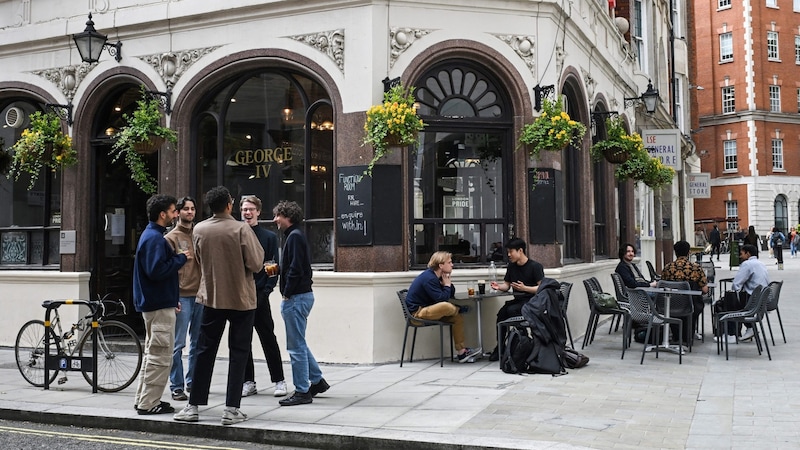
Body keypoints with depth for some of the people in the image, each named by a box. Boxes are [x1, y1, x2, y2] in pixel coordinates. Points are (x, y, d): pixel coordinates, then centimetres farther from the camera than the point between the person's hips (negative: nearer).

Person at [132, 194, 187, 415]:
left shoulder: (153, 235, 15)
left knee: (152, 354, 17)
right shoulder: (154, 238, -17)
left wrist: (172, 300, 20)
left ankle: (144, 399, 24)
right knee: (159, 356, -5)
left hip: (154, 303, 11)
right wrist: (181, 258, -15)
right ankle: (149, 403, 1)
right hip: (160, 306, -11)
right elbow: (156, 271, -27)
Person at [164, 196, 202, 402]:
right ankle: (176, 386, 4)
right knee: (178, 344, -2)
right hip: (181, 296, -5)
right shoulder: (171, 238, 0)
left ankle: (192, 382, 20)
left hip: (200, 295, 5)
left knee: (198, 343, 10)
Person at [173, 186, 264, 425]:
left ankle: (193, 406, 13)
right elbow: (256, 264, -14)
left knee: (205, 352, 11)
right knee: (238, 353, 4)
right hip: (241, 299, -3)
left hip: (211, 298, 4)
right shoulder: (241, 229, -14)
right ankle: (231, 409, 3)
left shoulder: (199, 230, -1)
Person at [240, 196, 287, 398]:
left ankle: (279, 380, 11)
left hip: (259, 296, -2)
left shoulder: (269, 237, 3)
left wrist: (264, 291, -11)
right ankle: (248, 382, 16)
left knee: (268, 338, 3)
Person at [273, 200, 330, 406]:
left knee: (296, 346, -4)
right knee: (298, 344, 18)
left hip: (296, 297, -10)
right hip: (301, 295, 10)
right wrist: (276, 268, 8)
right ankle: (317, 380, 26)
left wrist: (287, 294, -16)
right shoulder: (294, 235, 17)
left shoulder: (294, 236, -14)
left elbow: (295, 269, -22)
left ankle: (302, 392, 3)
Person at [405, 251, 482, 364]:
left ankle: (462, 352, 5)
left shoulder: (436, 276, 11)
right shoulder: (429, 278, -21)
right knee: (447, 306, -33)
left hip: (426, 310, 11)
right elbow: (441, 299, -25)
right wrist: (447, 285, -9)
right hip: (417, 313, -11)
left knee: (458, 318, 4)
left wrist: (448, 281, -4)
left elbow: (451, 294, 13)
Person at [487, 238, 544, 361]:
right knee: (501, 313, -23)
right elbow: (506, 285, 20)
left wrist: (524, 288, -22)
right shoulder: (511, 267, 16)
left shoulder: (535, 266, -5)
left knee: (511, 310, -31)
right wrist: (498, 286, -3)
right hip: (518, 300, 6)